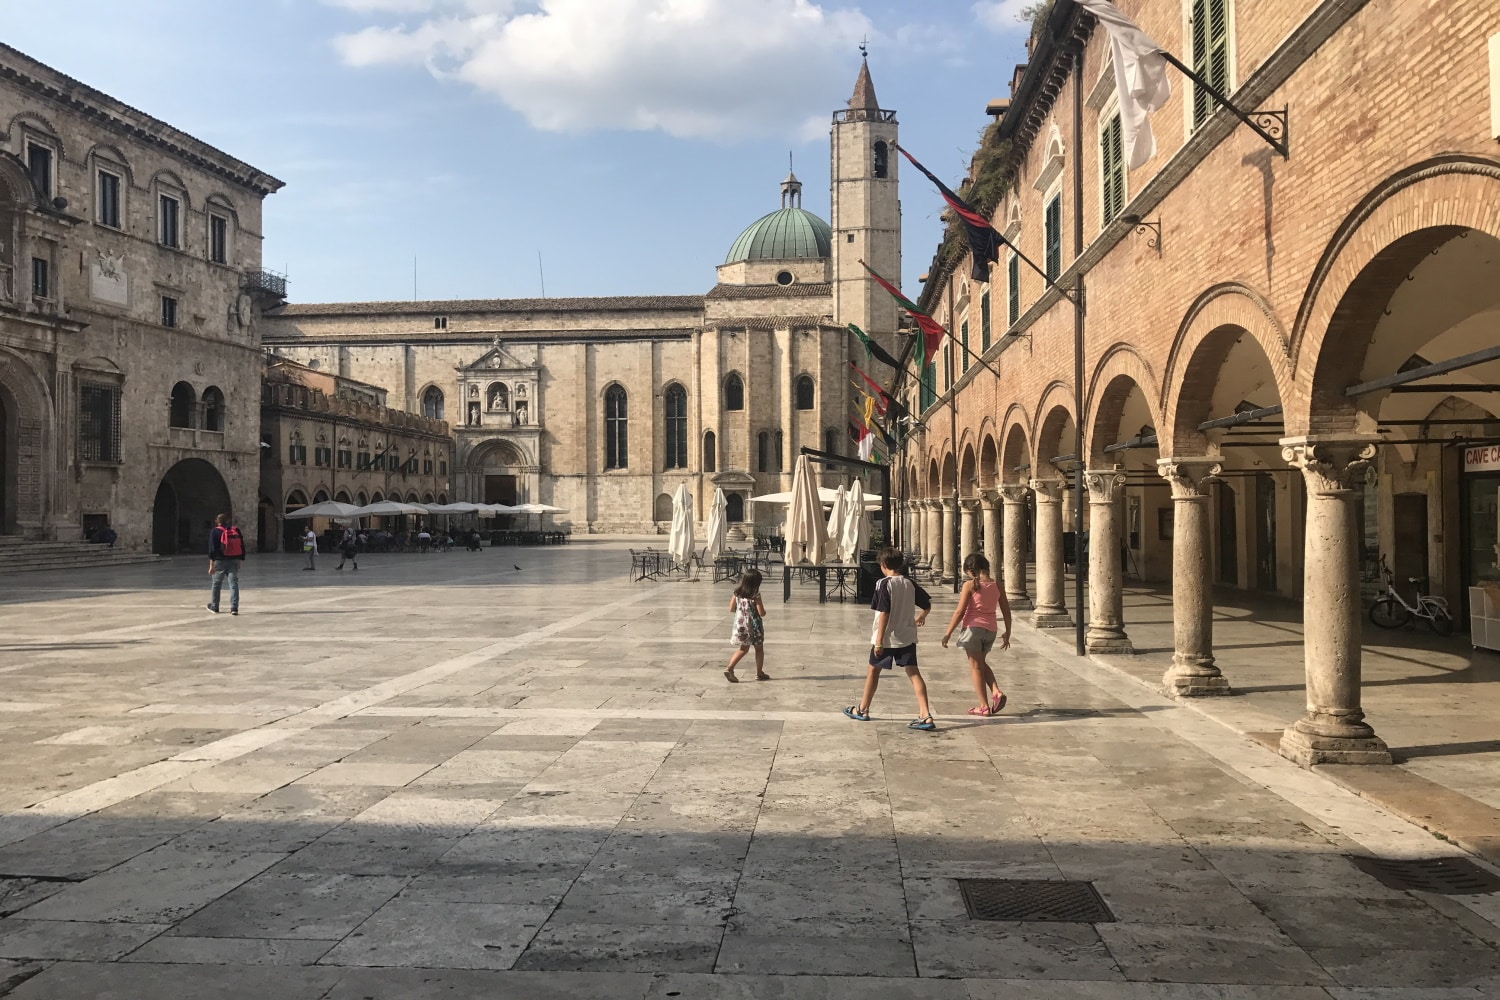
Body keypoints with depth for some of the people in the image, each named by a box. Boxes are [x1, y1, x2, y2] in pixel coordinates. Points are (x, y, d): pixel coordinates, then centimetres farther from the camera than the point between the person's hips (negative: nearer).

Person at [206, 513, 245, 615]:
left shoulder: (215, 532, -3)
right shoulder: (236, 530, 9)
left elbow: (212, 549, -9)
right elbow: (242, 547, 11)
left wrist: (211, 565, -9)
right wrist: (241, 561, 17)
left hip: (220, 561, -3)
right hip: (235, 561, 3)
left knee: (216, 584, 12)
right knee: (234, 584, 1)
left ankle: (214, 607, 24)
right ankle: (234, 608, -7)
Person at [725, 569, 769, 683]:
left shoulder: (737, 593, -3)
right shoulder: (755, 595, -17)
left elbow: (731, 608, 3)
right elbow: (761, 613, -17)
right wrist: (764, 611, 6)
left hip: (740, 625, 5)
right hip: (754, 625, -5)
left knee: (743, 649, 16)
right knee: (759, 649, 14)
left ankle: (729, 668, 0)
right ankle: (759, 673, 21)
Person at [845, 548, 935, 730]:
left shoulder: (884, 584, -13)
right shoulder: (910, 583, 4)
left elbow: (884, 613, -20)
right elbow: (927, 604, 13)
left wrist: (879, 640, -19)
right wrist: (921, 616, 35)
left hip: (886, 637, -4)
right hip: (907, 636, 4)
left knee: (874, 670, 14)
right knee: (913, 672, 0)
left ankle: (862, 710, 29)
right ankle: (926, 716, -12)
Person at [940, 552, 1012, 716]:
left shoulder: (970, 585, -11)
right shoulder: (997, 585, 3)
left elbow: (960, 611, -13)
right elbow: (1006, 611, 8)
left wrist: (948, 633, -6)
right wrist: (1007, 633, 20)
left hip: (973, 628, -5)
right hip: (990, 630, 5)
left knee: (976, 667, 5)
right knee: (981, 663, 24)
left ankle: (984, 706, 7)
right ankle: (996, 692, 6)